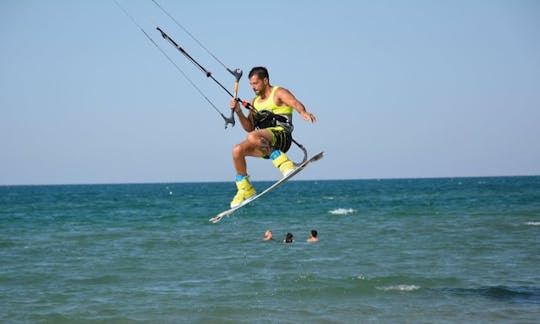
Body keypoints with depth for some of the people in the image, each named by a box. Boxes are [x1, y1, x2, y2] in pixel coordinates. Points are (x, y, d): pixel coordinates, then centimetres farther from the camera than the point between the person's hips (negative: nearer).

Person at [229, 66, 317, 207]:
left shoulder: (279, 93, 4)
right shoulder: (255, 101, 24)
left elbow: (296, 103, -16)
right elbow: (249, 128, 21)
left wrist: (303, 112, -40)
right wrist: (238, 112, 5)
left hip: (281, 135, -7)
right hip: (265, 145, 7)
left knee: (252, 137, -34)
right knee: (237, 150, -13)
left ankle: (285, 164, -36)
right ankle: (245, 190, -3)